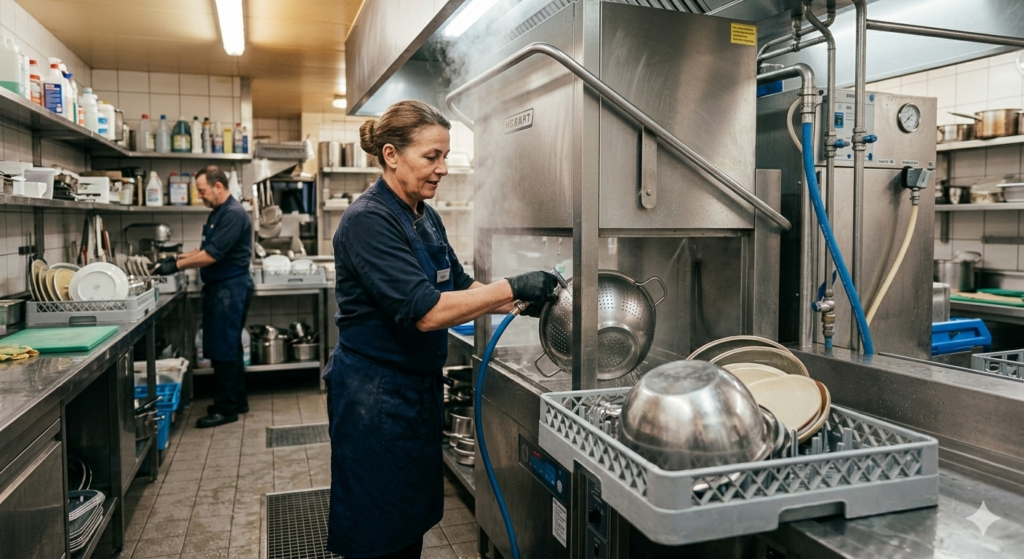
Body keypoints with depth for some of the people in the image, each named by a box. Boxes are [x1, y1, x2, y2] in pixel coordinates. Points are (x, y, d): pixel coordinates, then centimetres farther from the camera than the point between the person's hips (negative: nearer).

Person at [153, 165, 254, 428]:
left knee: (223, 349, -5)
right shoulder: (219, 212, 16)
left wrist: (177, 265, -16)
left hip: (230, 288, -10)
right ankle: (237, 401, 25)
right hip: (219, 286, 10)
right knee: (229, 347, 15)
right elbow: (206, 249, 22)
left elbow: (212, 255, -22)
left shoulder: (233, 214, -17)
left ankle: (226, 408, 3)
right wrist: (178, 257, 10)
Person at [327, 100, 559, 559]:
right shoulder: (368, 221, -20)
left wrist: (519, 303, -2)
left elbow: (458, 286, 13)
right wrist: (512, 288, -25)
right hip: (376, 394, -8)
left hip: (420, 385, 8)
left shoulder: (427, 218, 7)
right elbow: (425, 311, -27)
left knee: (413, 521, 20)